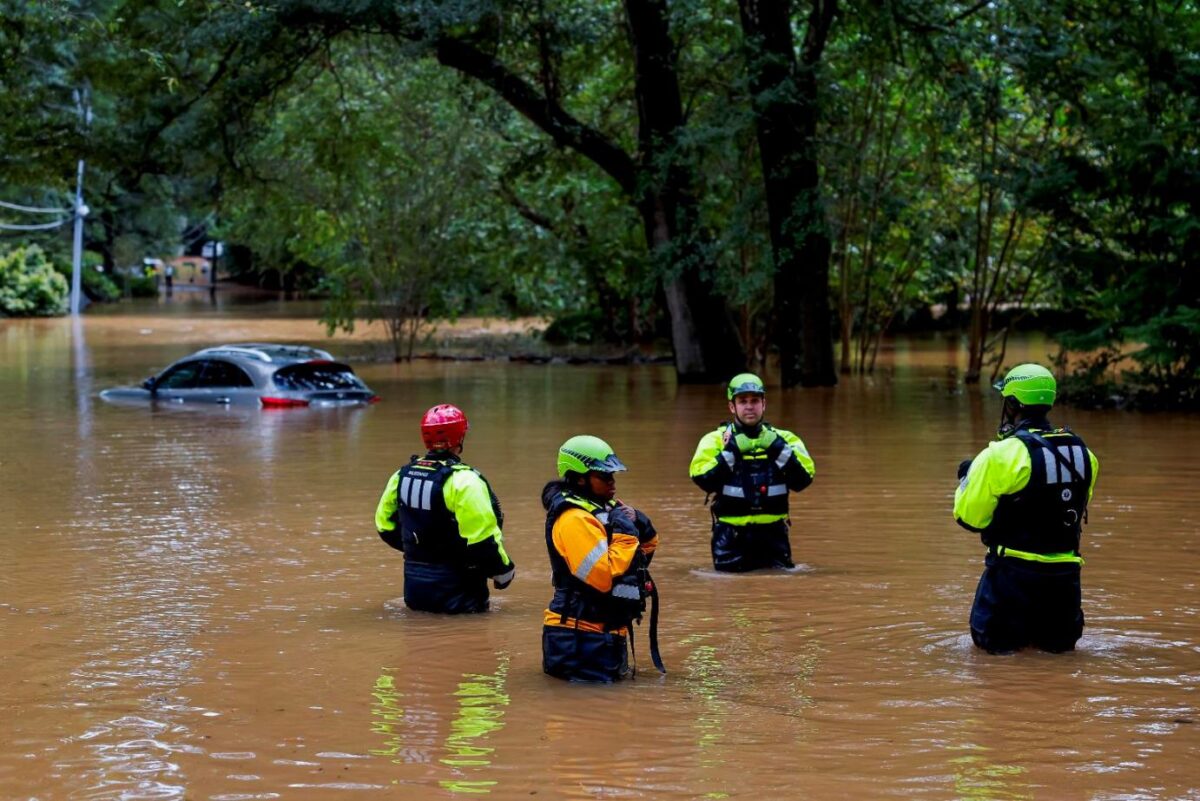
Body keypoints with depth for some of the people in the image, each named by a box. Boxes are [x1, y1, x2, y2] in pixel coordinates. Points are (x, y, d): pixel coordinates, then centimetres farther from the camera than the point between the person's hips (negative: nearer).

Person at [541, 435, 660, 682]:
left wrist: (641, 526, 1)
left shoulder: (607, 508, 12)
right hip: (581, 634, -10)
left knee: (619, 677, 22)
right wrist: (625, 532, -20)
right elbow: (604, 576, -27)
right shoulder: (575, 520, -18)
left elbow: (647, 547, 21)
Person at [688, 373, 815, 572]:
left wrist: (778, 448, -16)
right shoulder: (716, 440, 2)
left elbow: (803, 479, -7)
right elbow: (702, 479, -14)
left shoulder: (783, 439, 6)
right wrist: (732, 451, -18)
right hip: (731, 535, -1)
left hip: (773, 533, 2)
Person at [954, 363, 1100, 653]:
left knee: (993, 642, 10)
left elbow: (969, 516, -10)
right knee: (1059, 644, 21)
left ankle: (1008, 638, -12)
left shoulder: (1002, 455, -16)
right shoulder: (1081, 451, 4)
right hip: (1065, 572, 5)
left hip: (1014, 572, -5)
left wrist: (968, 479, 9)